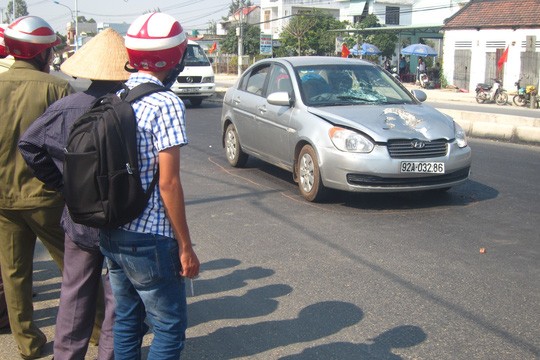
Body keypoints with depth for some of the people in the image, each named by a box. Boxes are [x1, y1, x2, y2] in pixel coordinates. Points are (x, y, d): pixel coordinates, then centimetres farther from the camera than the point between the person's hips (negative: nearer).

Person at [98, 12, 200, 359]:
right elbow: (168, 182, -18)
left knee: (127, 319, 21)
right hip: (148, 239, -8)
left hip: (111, 232, 8)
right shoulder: (166, 104, -16)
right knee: (170, 328, 6)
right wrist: (186, 247, -12)